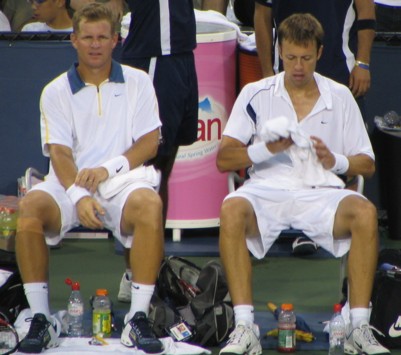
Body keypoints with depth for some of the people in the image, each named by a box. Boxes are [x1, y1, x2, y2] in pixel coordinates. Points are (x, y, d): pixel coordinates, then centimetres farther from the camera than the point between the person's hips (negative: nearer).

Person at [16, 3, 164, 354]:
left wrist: (108, 168, -15)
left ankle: (138, 319, -30)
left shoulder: (138, 82, 10)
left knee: (150, 204, -35)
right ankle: (41, 319, -23)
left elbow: (150, 142, 2)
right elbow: (59, 154, -3)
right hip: (70, 183, 1)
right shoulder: (56, 92, 8)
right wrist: (80, 196, -22)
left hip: (124, 180, -1)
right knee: (30, 207, -30)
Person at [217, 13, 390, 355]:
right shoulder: (256, 94, 9)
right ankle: (244, 327, -33)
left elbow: (367, 165, 13)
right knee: (232, 210, -35)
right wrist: (266, 149, -12)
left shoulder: (340, 97, 12)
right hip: (267, 190, -1)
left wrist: (335, 161, -7)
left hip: (322, 192, 1)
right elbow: (223, 160, 4)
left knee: (365, 212, -32)